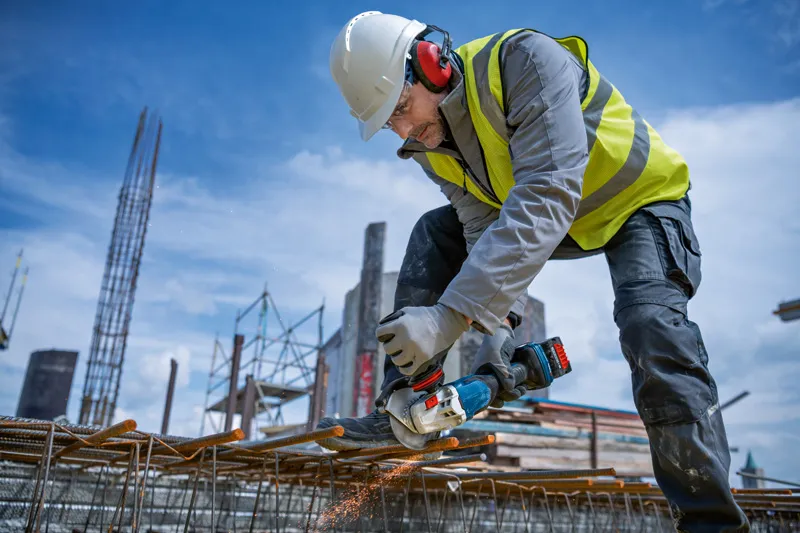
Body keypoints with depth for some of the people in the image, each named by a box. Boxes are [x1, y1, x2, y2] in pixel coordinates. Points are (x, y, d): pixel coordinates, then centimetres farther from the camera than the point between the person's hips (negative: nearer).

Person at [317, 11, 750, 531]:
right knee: (435, 234, -4)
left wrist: (454, 314, -50)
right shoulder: (429, 141, -10)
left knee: (652, 325, -29)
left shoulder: (526, 62, -33)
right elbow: (485, 228, -13)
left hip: (640, 198, -6)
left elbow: (546, 199, -44)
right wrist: (497, 324, -29)